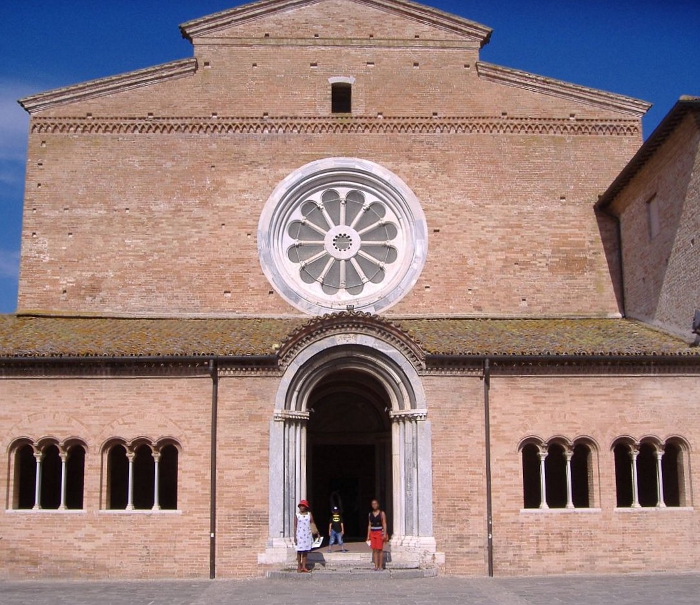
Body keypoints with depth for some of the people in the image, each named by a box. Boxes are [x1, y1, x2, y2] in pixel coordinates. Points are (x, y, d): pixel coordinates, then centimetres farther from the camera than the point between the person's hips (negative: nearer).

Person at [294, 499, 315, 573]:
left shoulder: (309, 514, 5)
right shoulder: (297, 515, -1)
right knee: (299, 551, 0)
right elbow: (295, 526, -1)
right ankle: (299, 567, 9)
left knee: (306, 551, 5)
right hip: (299, 535, -2)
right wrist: (295, 537, -6)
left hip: (307, 535, 2)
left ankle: (304, 567, 10)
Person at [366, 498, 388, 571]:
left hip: (380, 532, -4)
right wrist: (368, 535, 9)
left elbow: (384, 524, -4)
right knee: (374, 550, 1)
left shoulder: (382, 513, -1)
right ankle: (376, 566, 3)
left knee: (380, 549, -4)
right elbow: (369, 525, 13)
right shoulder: (370, 514, 11)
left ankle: (380, 566, 0)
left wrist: (385, 534, -13)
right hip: (372, 533, 4)